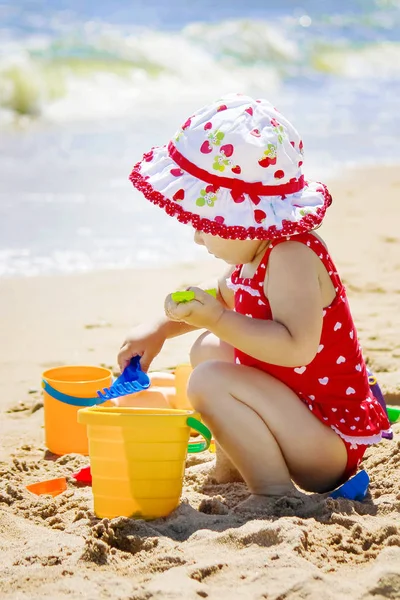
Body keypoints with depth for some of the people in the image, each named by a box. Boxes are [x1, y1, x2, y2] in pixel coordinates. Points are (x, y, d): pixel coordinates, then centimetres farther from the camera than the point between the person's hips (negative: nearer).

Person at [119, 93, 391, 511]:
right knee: (208, 349, 22)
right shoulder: (257, 252, 5)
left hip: (332, 443, -10)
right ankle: (232, 465, 22)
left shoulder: (291, 257, -25)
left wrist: (217, 320, -35)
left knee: (210, 381, -25)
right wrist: (160, 329, 18)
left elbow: (298, 347, -38)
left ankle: (274, 491, -17)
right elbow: (226, 297, 27)